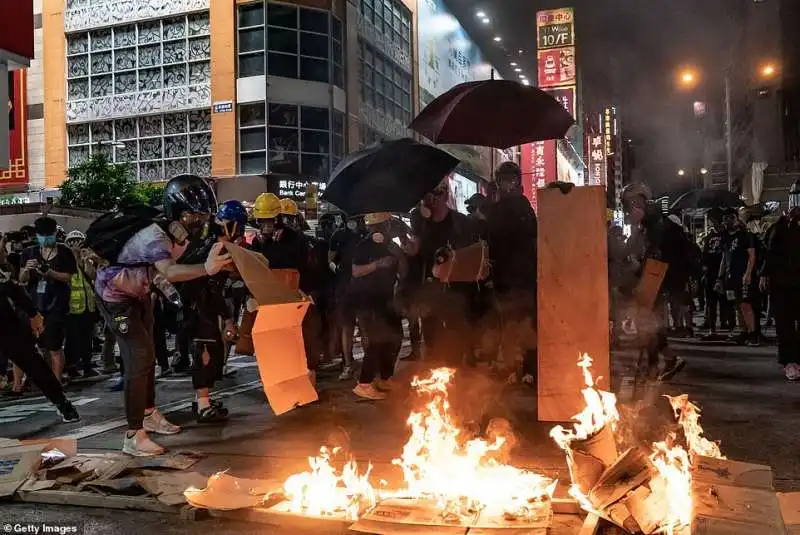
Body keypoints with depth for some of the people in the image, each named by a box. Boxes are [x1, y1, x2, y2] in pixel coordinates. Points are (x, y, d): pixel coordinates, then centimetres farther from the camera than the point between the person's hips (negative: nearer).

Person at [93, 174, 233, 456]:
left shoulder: (182, 233, -10)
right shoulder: (154, 237, -37)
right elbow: (169, 271, -57)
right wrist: (206, 268, -74)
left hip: (139, 293, 9)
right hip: (116, 296, -9)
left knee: (147, 356, 18)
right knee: (139, 359, -15)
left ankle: (149, 415, 36)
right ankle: (133, 436, -9)